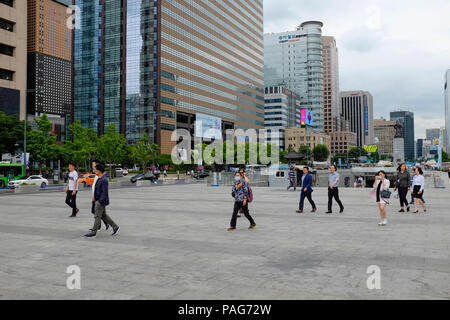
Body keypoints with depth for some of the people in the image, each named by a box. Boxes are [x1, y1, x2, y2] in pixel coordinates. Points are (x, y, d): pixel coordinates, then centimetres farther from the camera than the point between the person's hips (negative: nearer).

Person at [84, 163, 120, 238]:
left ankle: (93, 233, 1)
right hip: (98, 200, 10)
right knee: (104, 216, 16)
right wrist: (95, 196, 22)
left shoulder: (104, 180, -21)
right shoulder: (100, 178, 11)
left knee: (97, 216, -4)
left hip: (101, 201, -10)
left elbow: (104, 192, -24)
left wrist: (100, 201, -24)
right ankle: (115, 227, 22)